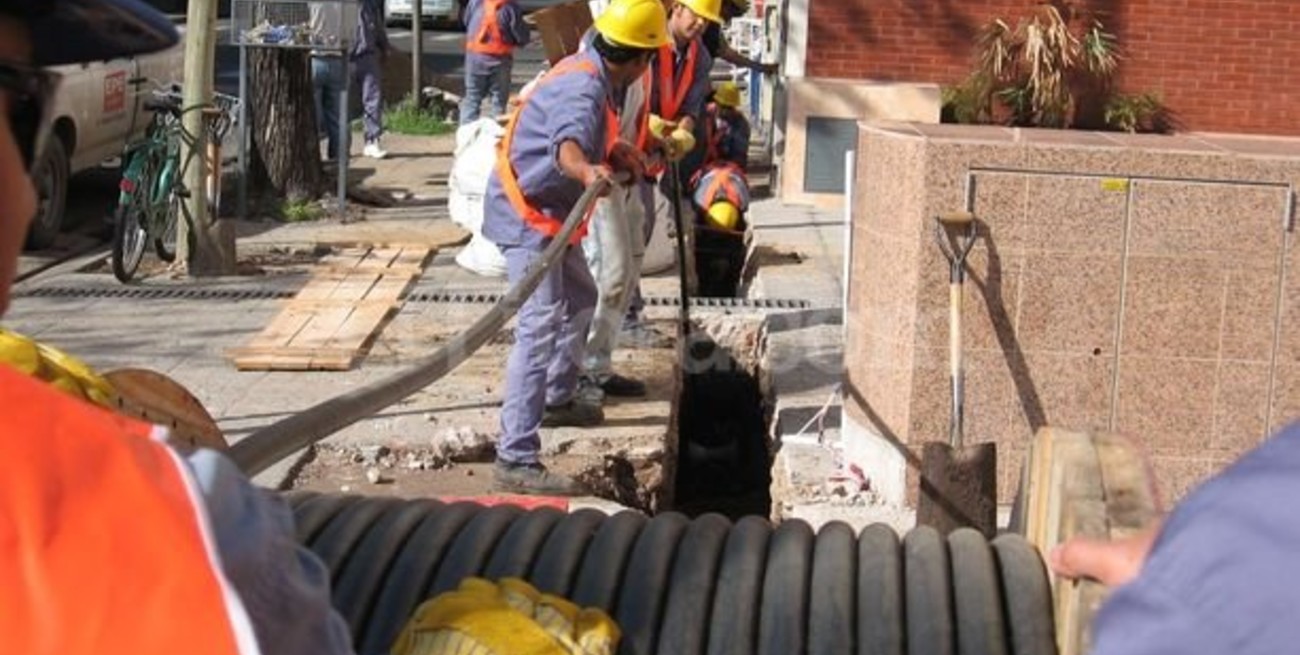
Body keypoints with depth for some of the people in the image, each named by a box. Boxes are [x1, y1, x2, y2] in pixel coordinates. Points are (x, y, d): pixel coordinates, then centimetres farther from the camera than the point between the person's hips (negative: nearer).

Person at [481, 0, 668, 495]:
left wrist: (613, 150, 4)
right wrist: (587, 170, -67)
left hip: (549, 213, 11)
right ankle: (515, 460, -23)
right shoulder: (583, 87, -26)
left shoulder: (598, 78, 6)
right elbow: (567, 142, -48)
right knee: (540, 328, -19)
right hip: (526, 214, -11)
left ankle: (557, 399, 48)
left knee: (580, 301, 28)